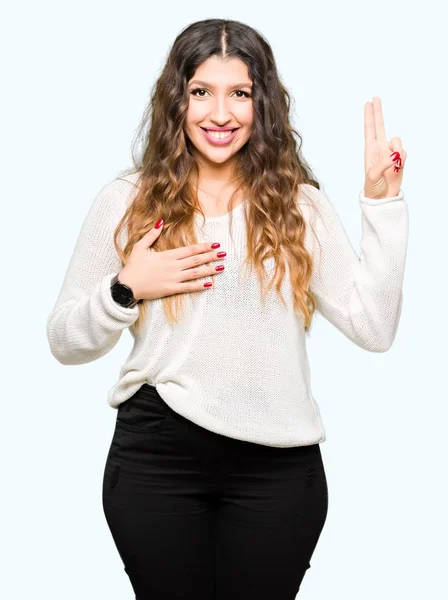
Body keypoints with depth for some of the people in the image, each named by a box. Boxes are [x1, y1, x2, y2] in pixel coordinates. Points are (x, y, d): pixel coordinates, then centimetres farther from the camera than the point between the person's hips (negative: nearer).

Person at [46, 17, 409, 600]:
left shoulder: (298, 205, 3)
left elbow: (374, 328, -5)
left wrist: (383, 203, -7)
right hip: (157, 458, 0)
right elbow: (64, 342, 5)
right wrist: (126, 289, -12)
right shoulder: (128, 200, 1)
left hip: (278, 464, 1)